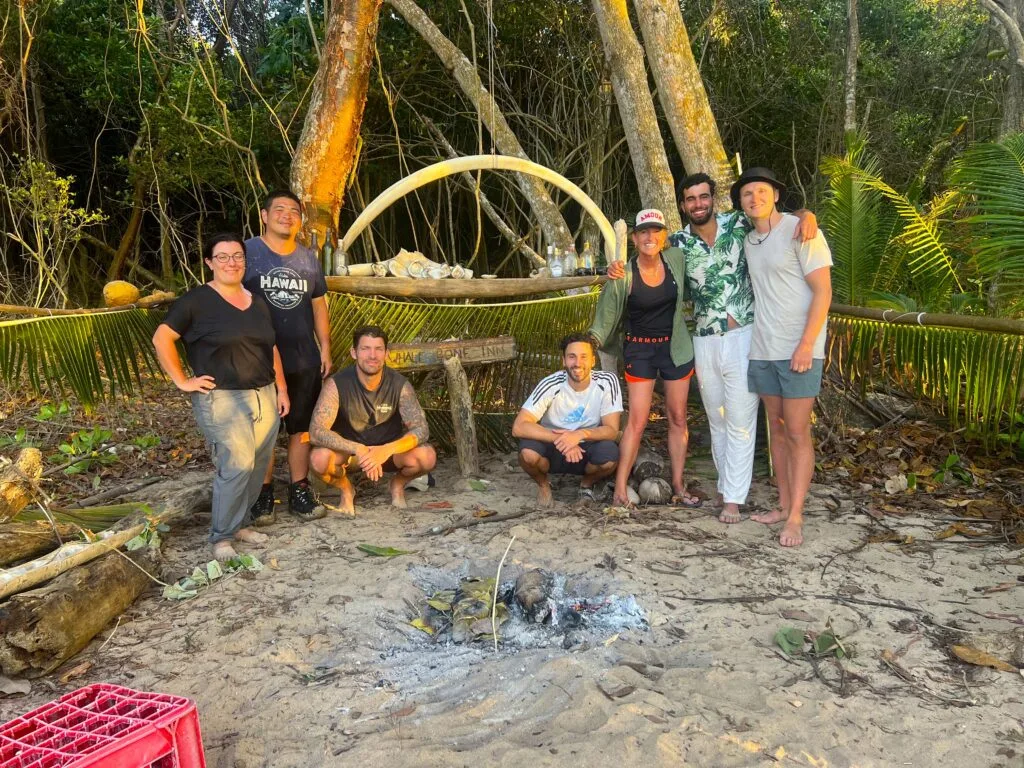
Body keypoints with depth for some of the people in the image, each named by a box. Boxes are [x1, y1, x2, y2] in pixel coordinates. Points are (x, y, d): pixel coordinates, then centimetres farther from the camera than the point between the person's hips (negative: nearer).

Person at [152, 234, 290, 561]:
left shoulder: (257, 302, 15)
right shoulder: (197, 300, -4)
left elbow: (271, 348, 21)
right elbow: (161, 338, -5)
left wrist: (281, 389, 15)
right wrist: (181, 381, -9)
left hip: (264, 397, 6)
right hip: (222, 400, -6)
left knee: (257, 465, 6)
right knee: (237, 464, -14)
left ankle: (239, 523, 24)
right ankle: (221, 537, 1)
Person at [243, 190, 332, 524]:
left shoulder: (309, 258, 12)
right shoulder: (247, 252, -3)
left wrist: (325, 349, 10)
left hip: (304, 359, 4)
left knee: (301, 427, 8)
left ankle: (299, 491, 18)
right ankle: (263, 494, 15)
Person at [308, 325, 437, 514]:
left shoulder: (399, 385, -17)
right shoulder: (337, 384, -21)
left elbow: (421, 429, -24)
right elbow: (316, 431, -29)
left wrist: (387, 450, -42)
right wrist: (359, 449, -43)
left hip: (388, 450, 1)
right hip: (348, 451, -1)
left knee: (427, 457, -29)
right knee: (319, 458, -34)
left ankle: (398, 484, 7)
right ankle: (346, 489, 2)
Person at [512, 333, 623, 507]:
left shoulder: (607, 382, -17)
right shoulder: (551, 384, -20)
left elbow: (612, 430, -18)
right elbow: (518, 427, -26)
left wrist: (581, 434, -37)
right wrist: (560, 438, -37)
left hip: (586, 449, 1)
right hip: (553, 449, -1)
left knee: (610, 456, -32)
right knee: (528, 452, -33)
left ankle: (587, 484, 5)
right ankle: (543, 485, 4)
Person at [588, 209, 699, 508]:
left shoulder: (676, 259, -7)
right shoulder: (623, 276, -15)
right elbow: (604, 319, -8)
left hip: (676, 346, 4)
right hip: (640, 349, -4)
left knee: (678, 419, 8)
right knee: (636, 421, -7)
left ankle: (678, 488, 19)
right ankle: (620, 491, -1)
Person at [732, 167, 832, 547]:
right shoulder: (748, 240, 11)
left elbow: (823, 291, -13)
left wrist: (806, 344, -19)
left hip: (798, 350, -7)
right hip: (762, 349, 7)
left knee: (797, 434, -3)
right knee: (776, 429, 12)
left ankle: (795, 517, 4)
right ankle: (783, 505, 22)